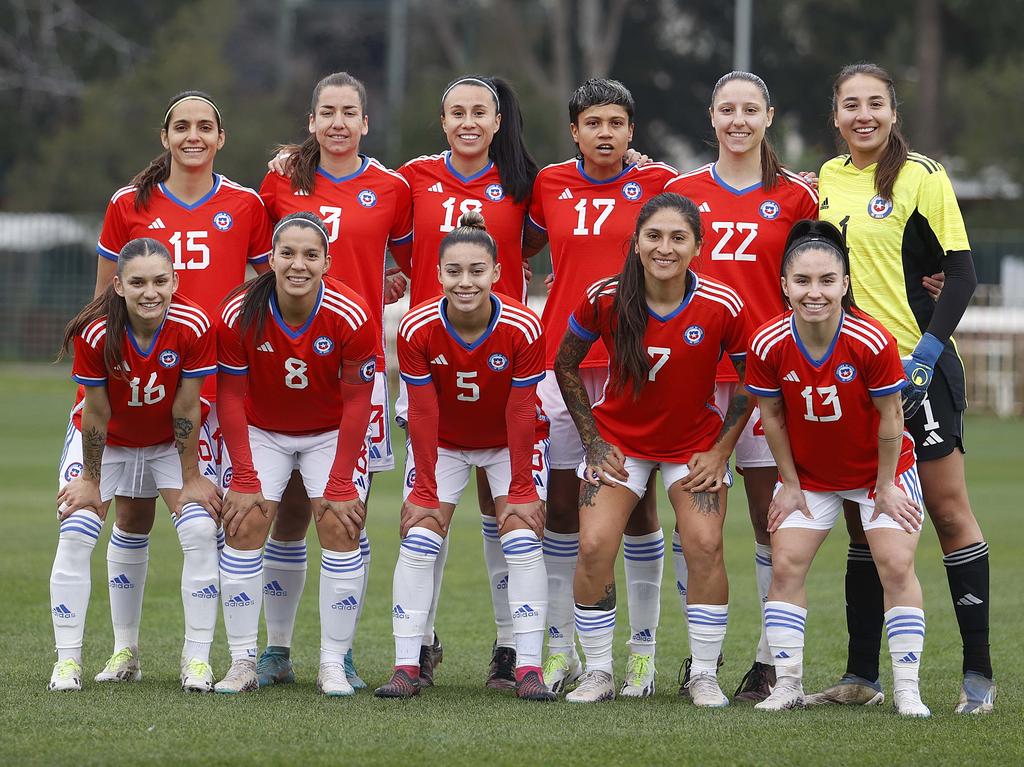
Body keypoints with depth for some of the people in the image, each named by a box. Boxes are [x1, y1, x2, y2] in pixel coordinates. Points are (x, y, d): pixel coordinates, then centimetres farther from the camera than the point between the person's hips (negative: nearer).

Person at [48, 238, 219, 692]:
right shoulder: (95, 333, -31)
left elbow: (186, 408, -19)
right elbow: (96, 412, -20)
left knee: (201, 532, -14)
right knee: (75, 534, -14)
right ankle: (67, 661, -5)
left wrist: (190, 478, -12)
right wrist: (91, 480, -10)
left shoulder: (194, 327, -29)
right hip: (106, 440, -1)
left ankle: (197, 660, -5)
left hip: (170, 441, 1)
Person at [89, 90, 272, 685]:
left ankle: (199, 654, 1)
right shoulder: (129, 205, 4)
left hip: (218, 375, -1)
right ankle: (125, 648, 14)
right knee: (132, 508, 4)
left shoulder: (246, 206, 4)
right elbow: (105, 296, 11)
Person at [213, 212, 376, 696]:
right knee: (244, 526, -10)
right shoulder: (239, 315, -24)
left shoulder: (351, 317, -26)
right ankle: (242, 662, -3)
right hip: (262, 432, 1)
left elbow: (356, 402, -15)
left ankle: (334, 665, -6)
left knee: (341, 527, -13)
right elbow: (232, 398, -13)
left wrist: (340, 484, -16)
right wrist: (245, 479, -14)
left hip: (330, 433, -1)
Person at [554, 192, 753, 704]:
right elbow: (565, 365, -1)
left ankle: (704, 675, 0)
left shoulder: (722, 306, -19)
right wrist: (593, 441, -3)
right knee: (594, 546, -13)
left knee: (705, 546, -15)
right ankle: (598, 672, 3)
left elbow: (751, 379, -3)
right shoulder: (604, 299, -18)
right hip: (619, 439, 0)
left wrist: (720, 451, -6)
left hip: (695, 443, 0)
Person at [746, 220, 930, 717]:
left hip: (880, 470, -2)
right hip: (807, 473, 2)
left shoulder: (872, 342, -29)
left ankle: (907, 690, -4)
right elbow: (772, 415, -6)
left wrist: (885, 486, -9)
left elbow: (890, 417, -16)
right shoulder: (767, 345, -23)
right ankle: (787, 684, 5)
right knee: (786, 566, -5)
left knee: (897, 565, -11)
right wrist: (790, 483, -2)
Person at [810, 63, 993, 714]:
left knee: (947, 508, -4)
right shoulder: (827, 179, 10)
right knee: (862, 523, 8)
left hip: (917, 368, -6)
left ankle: (979, 675, -1)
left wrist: (927, 351, -17)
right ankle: (862, 677, 13)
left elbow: (961, 274, -8)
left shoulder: (921, 177, -6)